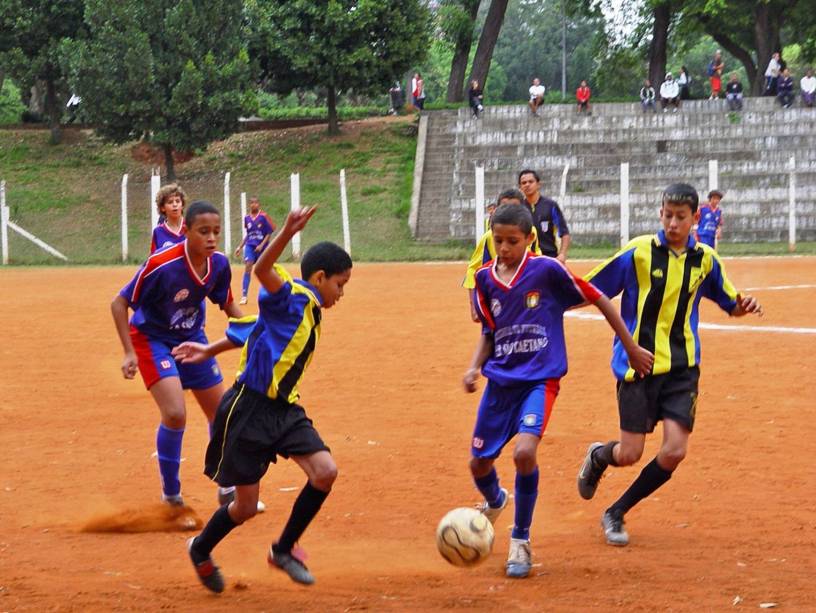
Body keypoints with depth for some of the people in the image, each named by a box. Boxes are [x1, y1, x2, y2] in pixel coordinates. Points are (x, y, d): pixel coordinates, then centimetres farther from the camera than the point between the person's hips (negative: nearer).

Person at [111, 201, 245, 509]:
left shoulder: (218, 264, -13)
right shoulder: (162, 264, -30)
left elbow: (228, 305, 7)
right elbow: (119, 303, -21)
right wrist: (130, 353, -24)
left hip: (192, 338, 6)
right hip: (153, 339, -6)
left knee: (221, 413, 11)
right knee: (175, 414, -22)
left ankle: (228, 489, 31)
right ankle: (170, 495, -2)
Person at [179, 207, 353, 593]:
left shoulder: (310, 312, 14)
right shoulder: (292, 298, -12)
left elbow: (252, 332, 24)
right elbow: (262, 270, -33)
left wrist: (210, 351, 31)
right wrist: (288, 232, -49)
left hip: (283, 409, 8)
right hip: (249, 409, -8)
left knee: (325, 471, -13)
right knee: (246, 507, 1)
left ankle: (284, 549, 5)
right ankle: (201, 550, 32)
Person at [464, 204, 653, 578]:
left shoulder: (546, 270, -12)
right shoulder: (485, 278, 2)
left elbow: (599, 300, -3)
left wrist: (632, 348, 1)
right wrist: (474, 367, -4)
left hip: (540, 379, -5)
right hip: (500, 379, 5)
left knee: (524, 452, -26)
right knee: (479, 463, 8)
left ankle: (521, 541, -6)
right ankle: (495, 502, 47)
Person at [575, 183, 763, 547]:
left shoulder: (705, 260, 4)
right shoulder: (639, 252, -7)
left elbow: (729, 304, 17)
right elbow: (590, 291, -2)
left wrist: (744, 307, -6)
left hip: (681, 367, 3)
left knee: (675, 451, -9)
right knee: (630, 454, -4)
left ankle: (616, 513, 12)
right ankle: (598, 457, 35)